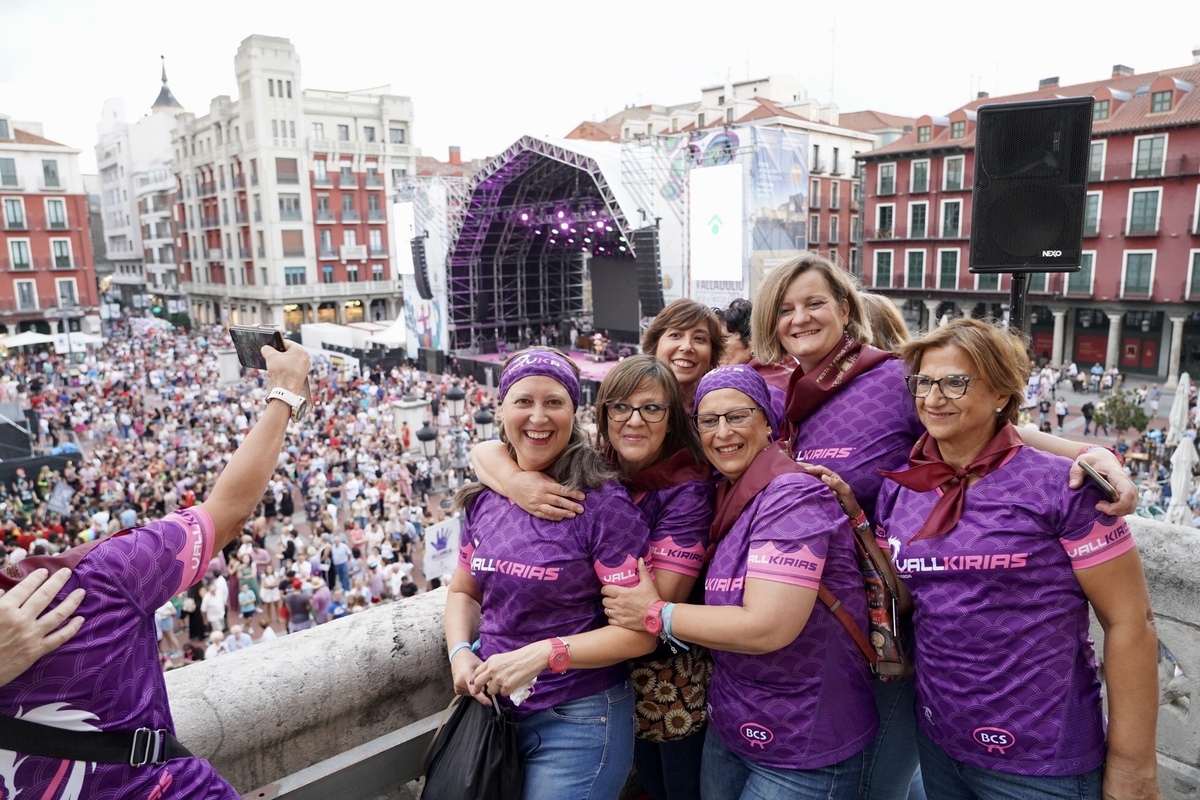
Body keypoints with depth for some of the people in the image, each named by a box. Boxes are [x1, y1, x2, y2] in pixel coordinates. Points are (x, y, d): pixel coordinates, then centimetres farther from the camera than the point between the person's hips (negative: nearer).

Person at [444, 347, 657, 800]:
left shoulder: (602, 503, -17)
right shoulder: (484, 499, 0)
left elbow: (640, 631, -17)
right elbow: (464, 592, 12)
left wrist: (542, 654, -24)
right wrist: (460, 653, -6)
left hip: (578, 721, -5)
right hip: (493, 709, 6)